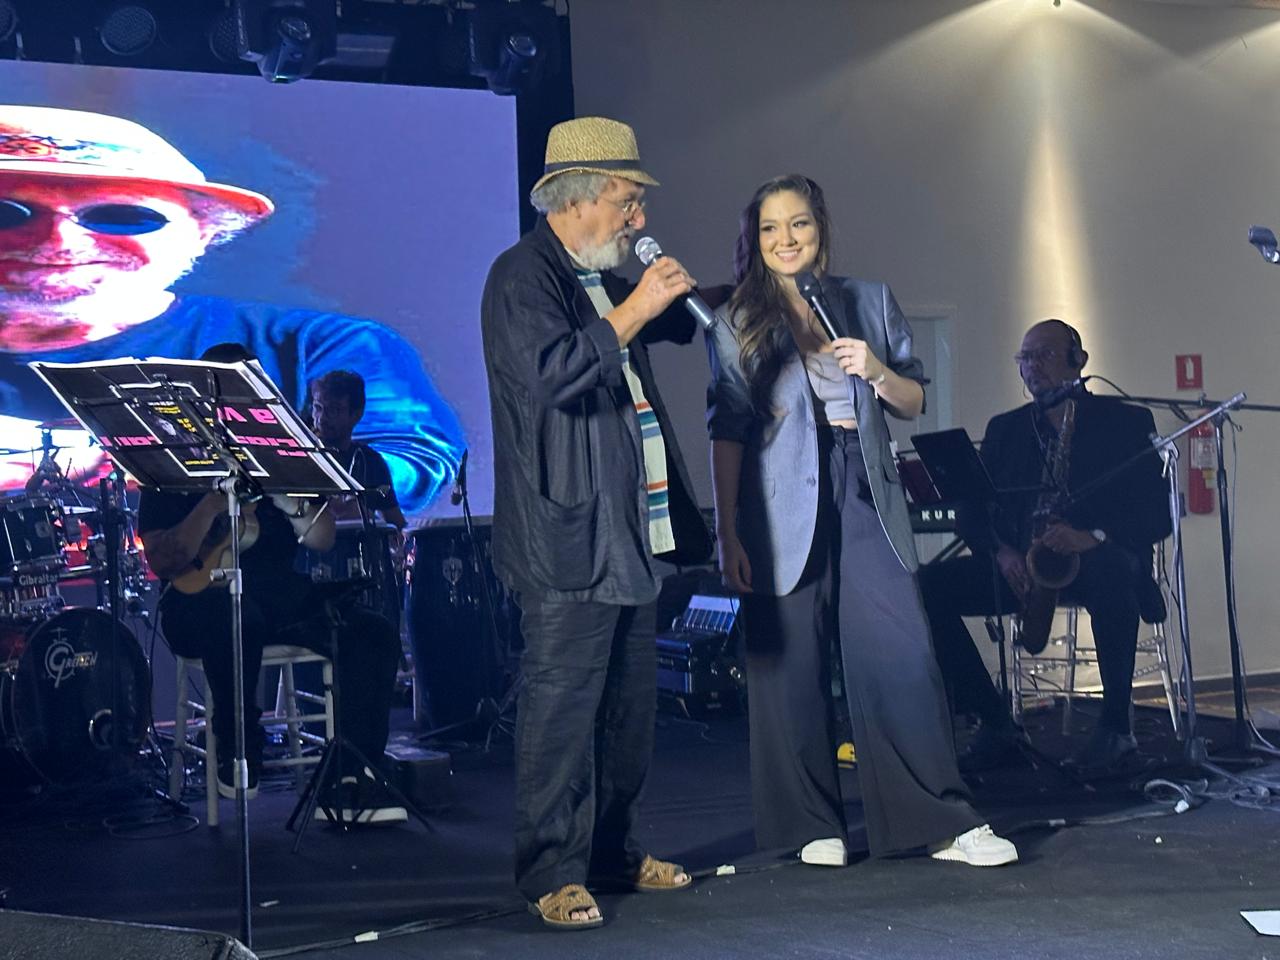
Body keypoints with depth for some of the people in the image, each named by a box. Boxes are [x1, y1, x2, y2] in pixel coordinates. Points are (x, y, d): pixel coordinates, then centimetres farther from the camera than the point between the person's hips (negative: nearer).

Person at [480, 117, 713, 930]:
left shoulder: (603, 279, 18)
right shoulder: (524, 276, -10)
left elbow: (673, 331, 35)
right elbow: (553, 372, -25)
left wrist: (667, 298, 16)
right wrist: (634, 309, -19)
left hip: (633, 532, 9)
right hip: (569, 536, -9)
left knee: (630, 703, 13)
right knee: (563, 704, -6)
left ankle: (615, 848, 24)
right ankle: (554, 873, 0)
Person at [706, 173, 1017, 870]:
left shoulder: (871, 302, 12)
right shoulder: (736, 323, 6)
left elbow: (915, 403, 15)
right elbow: (726, 432, 2)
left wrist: (876, 371, -7)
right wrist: (728, 532, -4)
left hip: (865, 499, 2)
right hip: (785, 509, -1)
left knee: (902, 656, -4)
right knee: (792, 665, 1)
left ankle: (945, 824, 3)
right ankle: (813, 826, 14)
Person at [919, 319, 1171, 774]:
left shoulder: (1126, 422, 4)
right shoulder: (1004, 429, 16)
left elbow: (1158, 514, -7)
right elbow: (971, 511, 8)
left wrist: (1092, 536, -26)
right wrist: (1001, 550, -15)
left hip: (1098, 560, -4)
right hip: (1017, 566, 4)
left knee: (1111, 572, -40)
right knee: (927, 586, -19)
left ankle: (1115, 727, -23)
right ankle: (995, 723, -11)